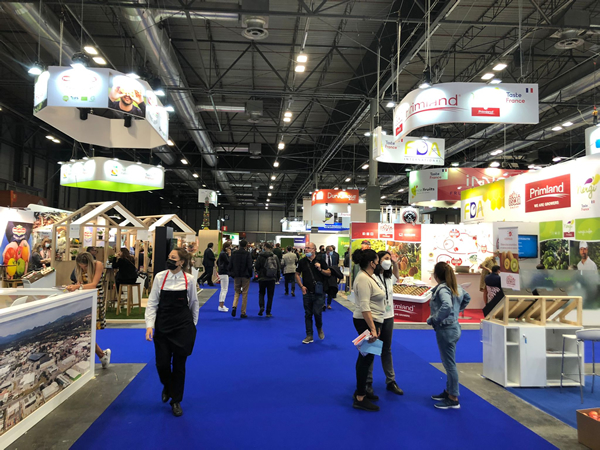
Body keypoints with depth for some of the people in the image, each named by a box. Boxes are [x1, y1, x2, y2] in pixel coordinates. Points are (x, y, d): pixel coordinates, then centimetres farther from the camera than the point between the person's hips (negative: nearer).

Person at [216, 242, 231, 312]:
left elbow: (217, 262, 23)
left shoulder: (223, 253, 13)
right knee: (224, 290, -7)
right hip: (224, 273, -11)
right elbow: (229, 262, -21)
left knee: (223, 290, 16)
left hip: (223, 272, 11)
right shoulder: (223, 254, -17)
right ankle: (221, 306, -5)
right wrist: (229, 254, -14)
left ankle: (221, 305, 22)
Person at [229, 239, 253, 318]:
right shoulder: (248, 254, -11)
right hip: (245, 276, -3)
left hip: (236, 276, 3)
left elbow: (230, 265, 1)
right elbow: (249, 266, -12)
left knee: (237, 292, 17)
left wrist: (231, 274, 13)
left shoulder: (234, 253, -1)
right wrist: (250, 275, 3)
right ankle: (243, 313, 8)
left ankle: (234, 306, -7)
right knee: (244, 294, 5)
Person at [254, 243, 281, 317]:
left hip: (262, 278, -1)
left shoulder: (260, 256, -8)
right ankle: (268, 312, 10)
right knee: (270, 295, 8)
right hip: (272, 279, 1)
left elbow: (256, 267, -6)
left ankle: (261, 306, -4)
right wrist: (277, 277, 14)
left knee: (261, 293, 18)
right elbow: (279, 268, 2)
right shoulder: (275, 256, -3)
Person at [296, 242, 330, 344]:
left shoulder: (320, 261, -3)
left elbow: (329, 273, 3)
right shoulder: (302, 261, 4)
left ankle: (319, 328, 24)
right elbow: (297, 274, 13)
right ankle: (309, 336, 16)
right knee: (308, 314, 7)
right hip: (307, 292, 3)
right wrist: (301, 286, 1)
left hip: (318, 292, -3)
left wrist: (320, 269, -15)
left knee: (317, 312, -8)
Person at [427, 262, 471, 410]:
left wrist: (433, 319, -25)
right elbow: (467, 298, 25)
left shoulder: (442, 289, -20)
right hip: (454, 327, 9)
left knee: (450, 364, 1)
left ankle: (453, 399, 12)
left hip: (446, 329, -9)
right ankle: (449, 391, 31)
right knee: (449, 363, 19)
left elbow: (447, 306, -38)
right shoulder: (455, 287, 7)